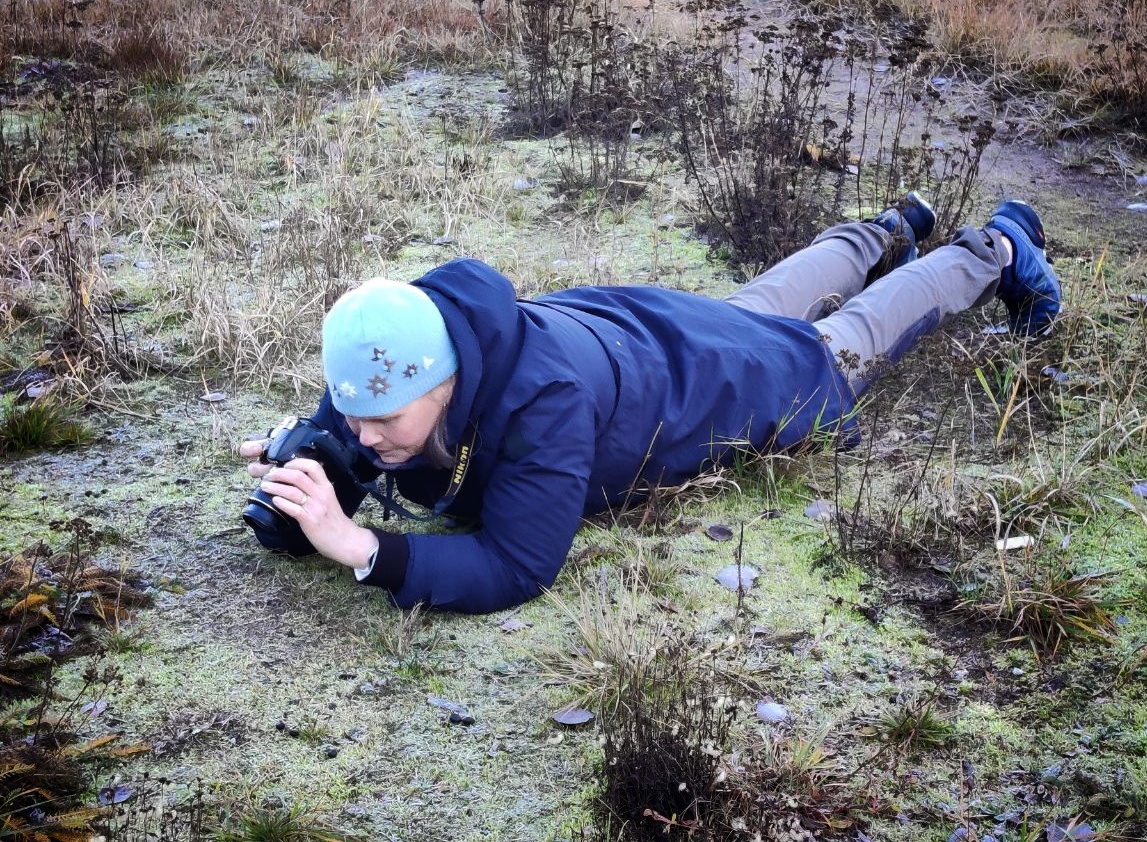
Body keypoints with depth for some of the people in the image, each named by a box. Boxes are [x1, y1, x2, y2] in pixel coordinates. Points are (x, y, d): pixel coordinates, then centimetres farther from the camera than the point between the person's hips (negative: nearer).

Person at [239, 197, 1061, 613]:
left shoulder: (544, 396, -50)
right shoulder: (379, 375, -31)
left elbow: (518, 567, -49)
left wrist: (365, 549, -59)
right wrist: (289, 505, -45)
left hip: (718, 379, -5)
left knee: (841, 346, 23)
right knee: (760, 304, 33)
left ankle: (995, 249, 50)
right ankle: (892, 230, 62)